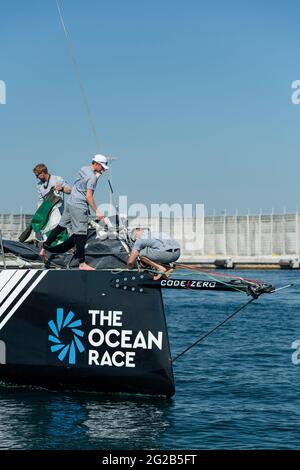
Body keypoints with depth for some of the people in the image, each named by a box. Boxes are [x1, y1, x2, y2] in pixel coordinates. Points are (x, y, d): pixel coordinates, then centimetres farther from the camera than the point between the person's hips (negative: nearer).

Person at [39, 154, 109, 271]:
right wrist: (97, 211, -17)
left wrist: (98, 174, 17)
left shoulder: (83, 169, 10)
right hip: (80, 207, -9)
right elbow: (89, 196, -19)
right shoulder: (92, 177, -15)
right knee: (80, 235, -6)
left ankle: (44, 249, 20)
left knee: (61, 226, 17)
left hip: (70, 203, 9)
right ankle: (82, 263, -3)